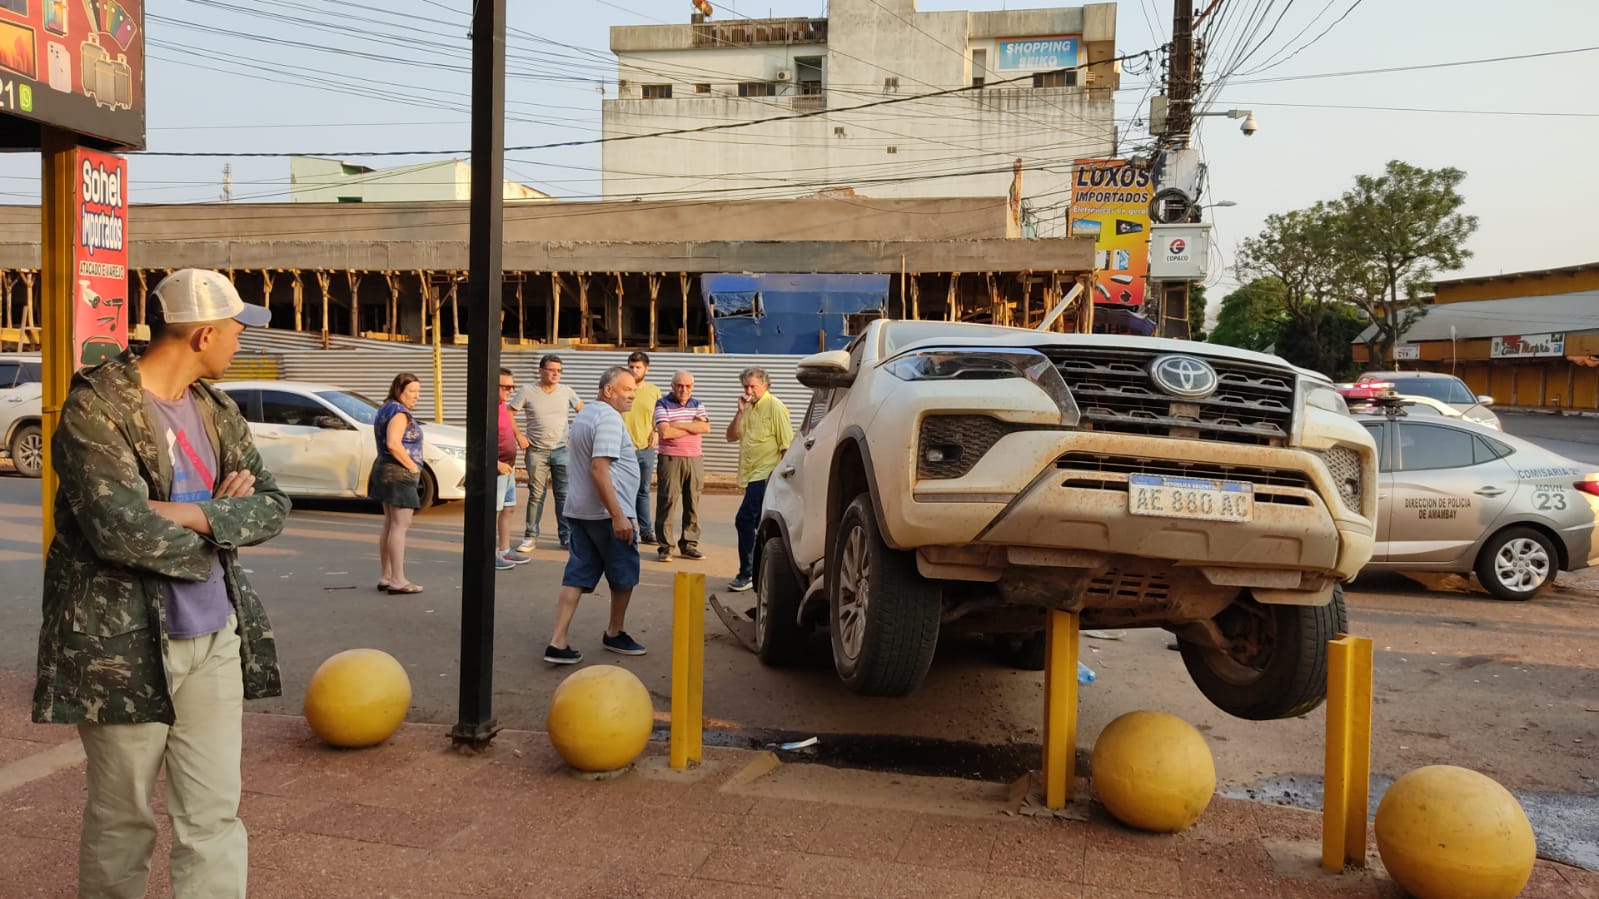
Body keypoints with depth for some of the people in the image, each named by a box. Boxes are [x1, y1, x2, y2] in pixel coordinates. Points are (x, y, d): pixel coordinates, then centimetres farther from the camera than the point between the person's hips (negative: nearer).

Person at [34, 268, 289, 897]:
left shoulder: (217, 412, 9)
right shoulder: (96, 407, -11)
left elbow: (273, 508, 1)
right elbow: (121, 529, -22)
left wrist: (189, 515, -16)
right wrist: (222, 522, -8)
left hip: (214, 637, 5)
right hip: (122, 642, -5)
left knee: (214, 816, 6)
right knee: (122, 817, 11)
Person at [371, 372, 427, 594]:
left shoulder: (387, 410, 16)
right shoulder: (399, 413, -15)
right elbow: (394, 444, -27)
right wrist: (413, 466, -17)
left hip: (385, 470, 11)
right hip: (399, 474, -11)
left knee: (389, 525, 13)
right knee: (400, 526, -9)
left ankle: (386, 577, 19)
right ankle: (397, 580, -10)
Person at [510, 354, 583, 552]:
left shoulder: (566, 391, 3)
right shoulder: (527, 392, -4)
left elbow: (583, 411, 14)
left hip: (561, 450, 2)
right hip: (536, 452, -2)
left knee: (565, 495, 3)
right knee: (536, 495, 0)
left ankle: (566, 536, 10)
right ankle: (530, 537, 9)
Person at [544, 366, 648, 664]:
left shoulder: (585, 414, 16)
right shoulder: (609, 418, -16)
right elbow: (599, 469, -25)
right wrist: (618, 516, -26)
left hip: (579, 509, 9)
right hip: (606, 513, -9)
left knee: (577, 575, 6)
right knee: (624, 574, 9)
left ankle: (558, 643, 0)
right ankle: (614, 634, 23)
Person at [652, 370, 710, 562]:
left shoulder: (696, 405, 14)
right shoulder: (662, 404, 0)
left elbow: (705, 427, -4)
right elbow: (664, 432, -14)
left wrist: (678, 425, -10)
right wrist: (692, 427, -6)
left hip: (695, 459, 4)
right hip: (670, 459, -4)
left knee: (693, 503, 6)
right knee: (667, 501, -5)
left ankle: (689, 544, 13)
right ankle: (665, 546, 1)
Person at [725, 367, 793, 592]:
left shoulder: (775, 407, -7)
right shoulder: (749, 409, 16)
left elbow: (787, 444, -11)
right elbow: (731, 437, 9)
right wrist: (740, 412, -3)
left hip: (765, 475, -8)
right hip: (752, 476, 8)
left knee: (744, 520, -15)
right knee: (760, 524, 12)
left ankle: (746, 574, -11)